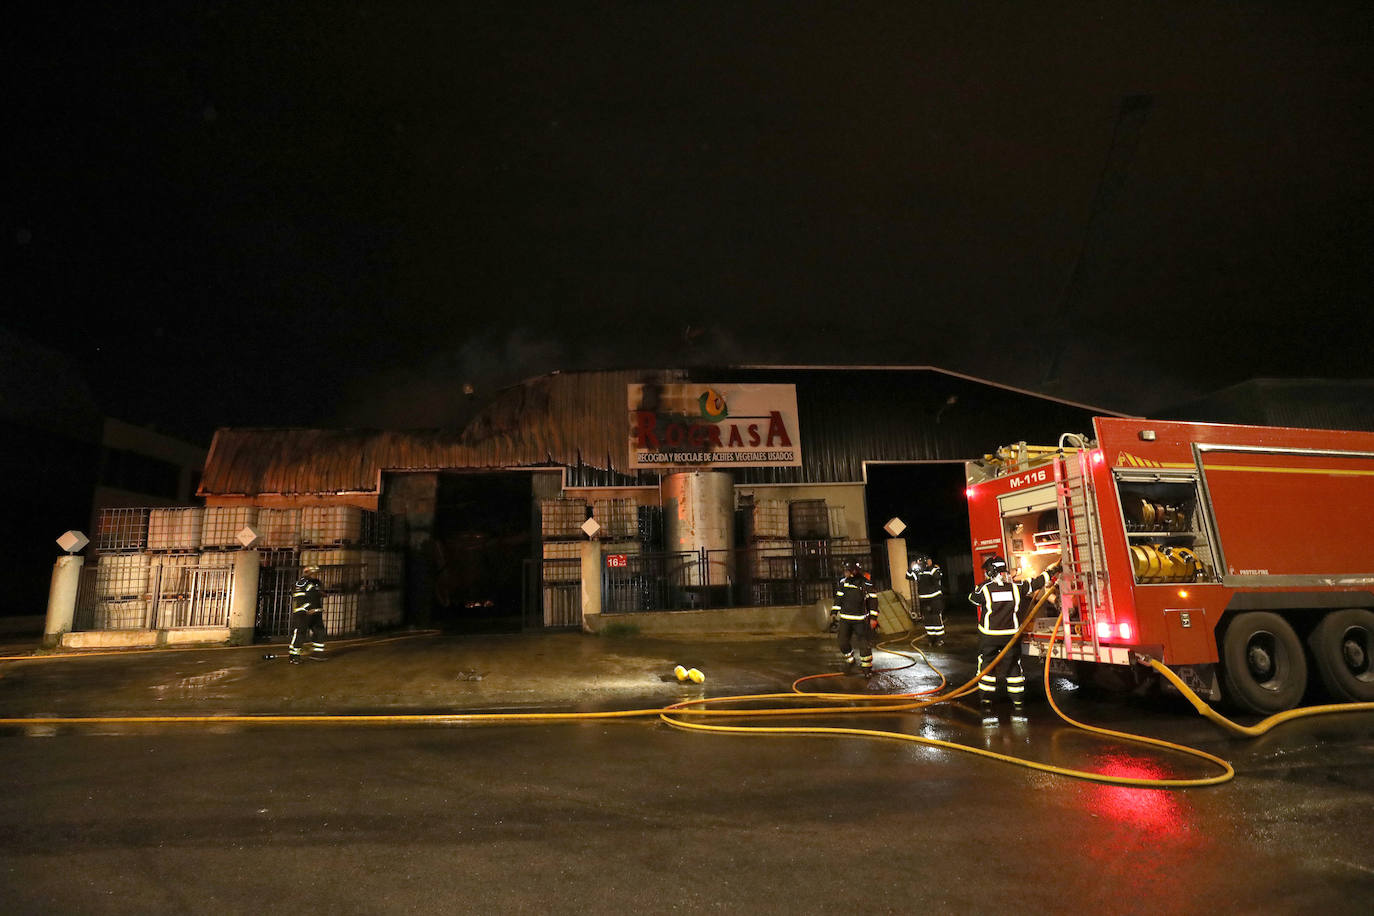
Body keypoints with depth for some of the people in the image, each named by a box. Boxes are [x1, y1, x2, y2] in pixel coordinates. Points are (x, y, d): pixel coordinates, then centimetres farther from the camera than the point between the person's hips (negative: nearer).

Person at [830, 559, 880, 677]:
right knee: (843, 642, 5)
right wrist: (833, 612, 9)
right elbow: (838, 598, 12)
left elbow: (873, 601, -5)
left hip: (860, 620, -4)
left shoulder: (866, 584, -9)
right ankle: (849, 659, 30)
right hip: (845, 619, 4)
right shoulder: (843, 583, 3)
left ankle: (866, 667, 13)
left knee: (864, 644, -3)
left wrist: (873, 618, -9)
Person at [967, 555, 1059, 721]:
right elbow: (1038, 582, 8)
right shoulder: (1017, 587, -4)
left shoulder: (984, 589, -12)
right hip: (1011, 635, 2)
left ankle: (987, 710, -1)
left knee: (986, 670, 5)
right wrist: (1051, 569, 25)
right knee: (1013, 670, 13)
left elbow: (973, 598, 6)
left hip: (988, 636, -2)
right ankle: (1018, 710, 15)